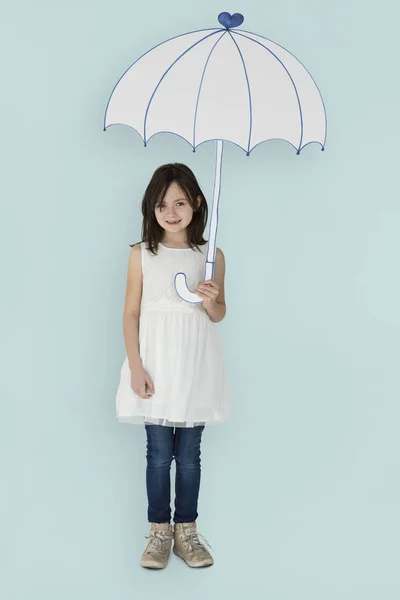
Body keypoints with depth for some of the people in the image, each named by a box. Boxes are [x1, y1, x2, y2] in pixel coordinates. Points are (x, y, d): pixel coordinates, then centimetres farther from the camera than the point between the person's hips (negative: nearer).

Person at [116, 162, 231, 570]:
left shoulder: (211, 256, 2)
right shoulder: (142, 254, -1)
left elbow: (218, 315, 10)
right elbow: (131, 313, -1)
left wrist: (212, 300, -14)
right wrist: (136, 366, -9)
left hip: (195, 365, 1)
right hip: (156, 364, -1)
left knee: (190, 453, 8)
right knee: (159, 452, 5)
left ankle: (186, 529, 22)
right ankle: (159, 531, 19)